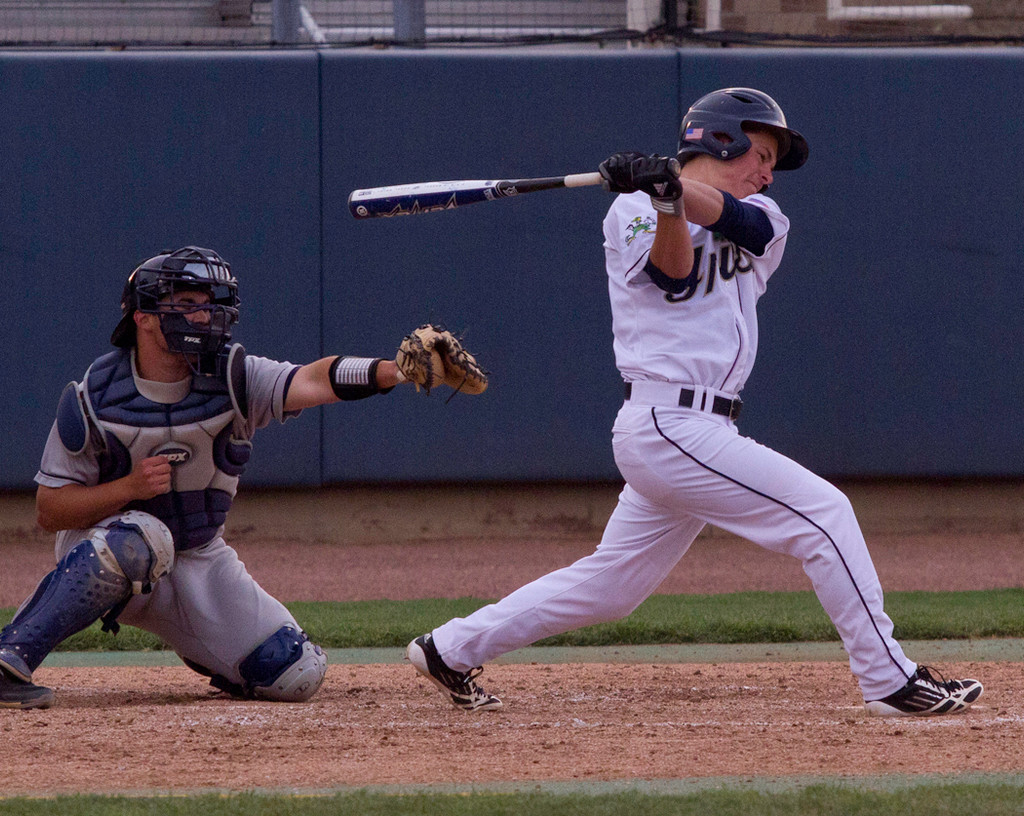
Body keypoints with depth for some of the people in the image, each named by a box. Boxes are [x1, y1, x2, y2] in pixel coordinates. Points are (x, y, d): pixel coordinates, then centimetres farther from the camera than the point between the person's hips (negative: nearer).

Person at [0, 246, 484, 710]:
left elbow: (312, 382, -31)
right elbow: (49, 511, -12)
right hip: (98, 548, -4)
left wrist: (394, 370, -50)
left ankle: (198, 646, 23)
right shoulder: (94, 398, -16)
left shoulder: (233, 380, -12)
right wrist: (129, 487, -29)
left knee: (297, 675, -8)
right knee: (141, 537, -41)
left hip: (199, 560, 4)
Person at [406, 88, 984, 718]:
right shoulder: (633, 211, 2)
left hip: (697, 432, 8)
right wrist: (665, 201, -31)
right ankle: (891, 681, -9)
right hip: (669, 424, -8)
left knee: (610, 586, 14)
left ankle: (452, 649, 25)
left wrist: (675, 185, -26)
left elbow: (733, 216, -8)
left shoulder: (764, 221, 16)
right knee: (822, 512, -12)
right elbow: (674, 275, -17)